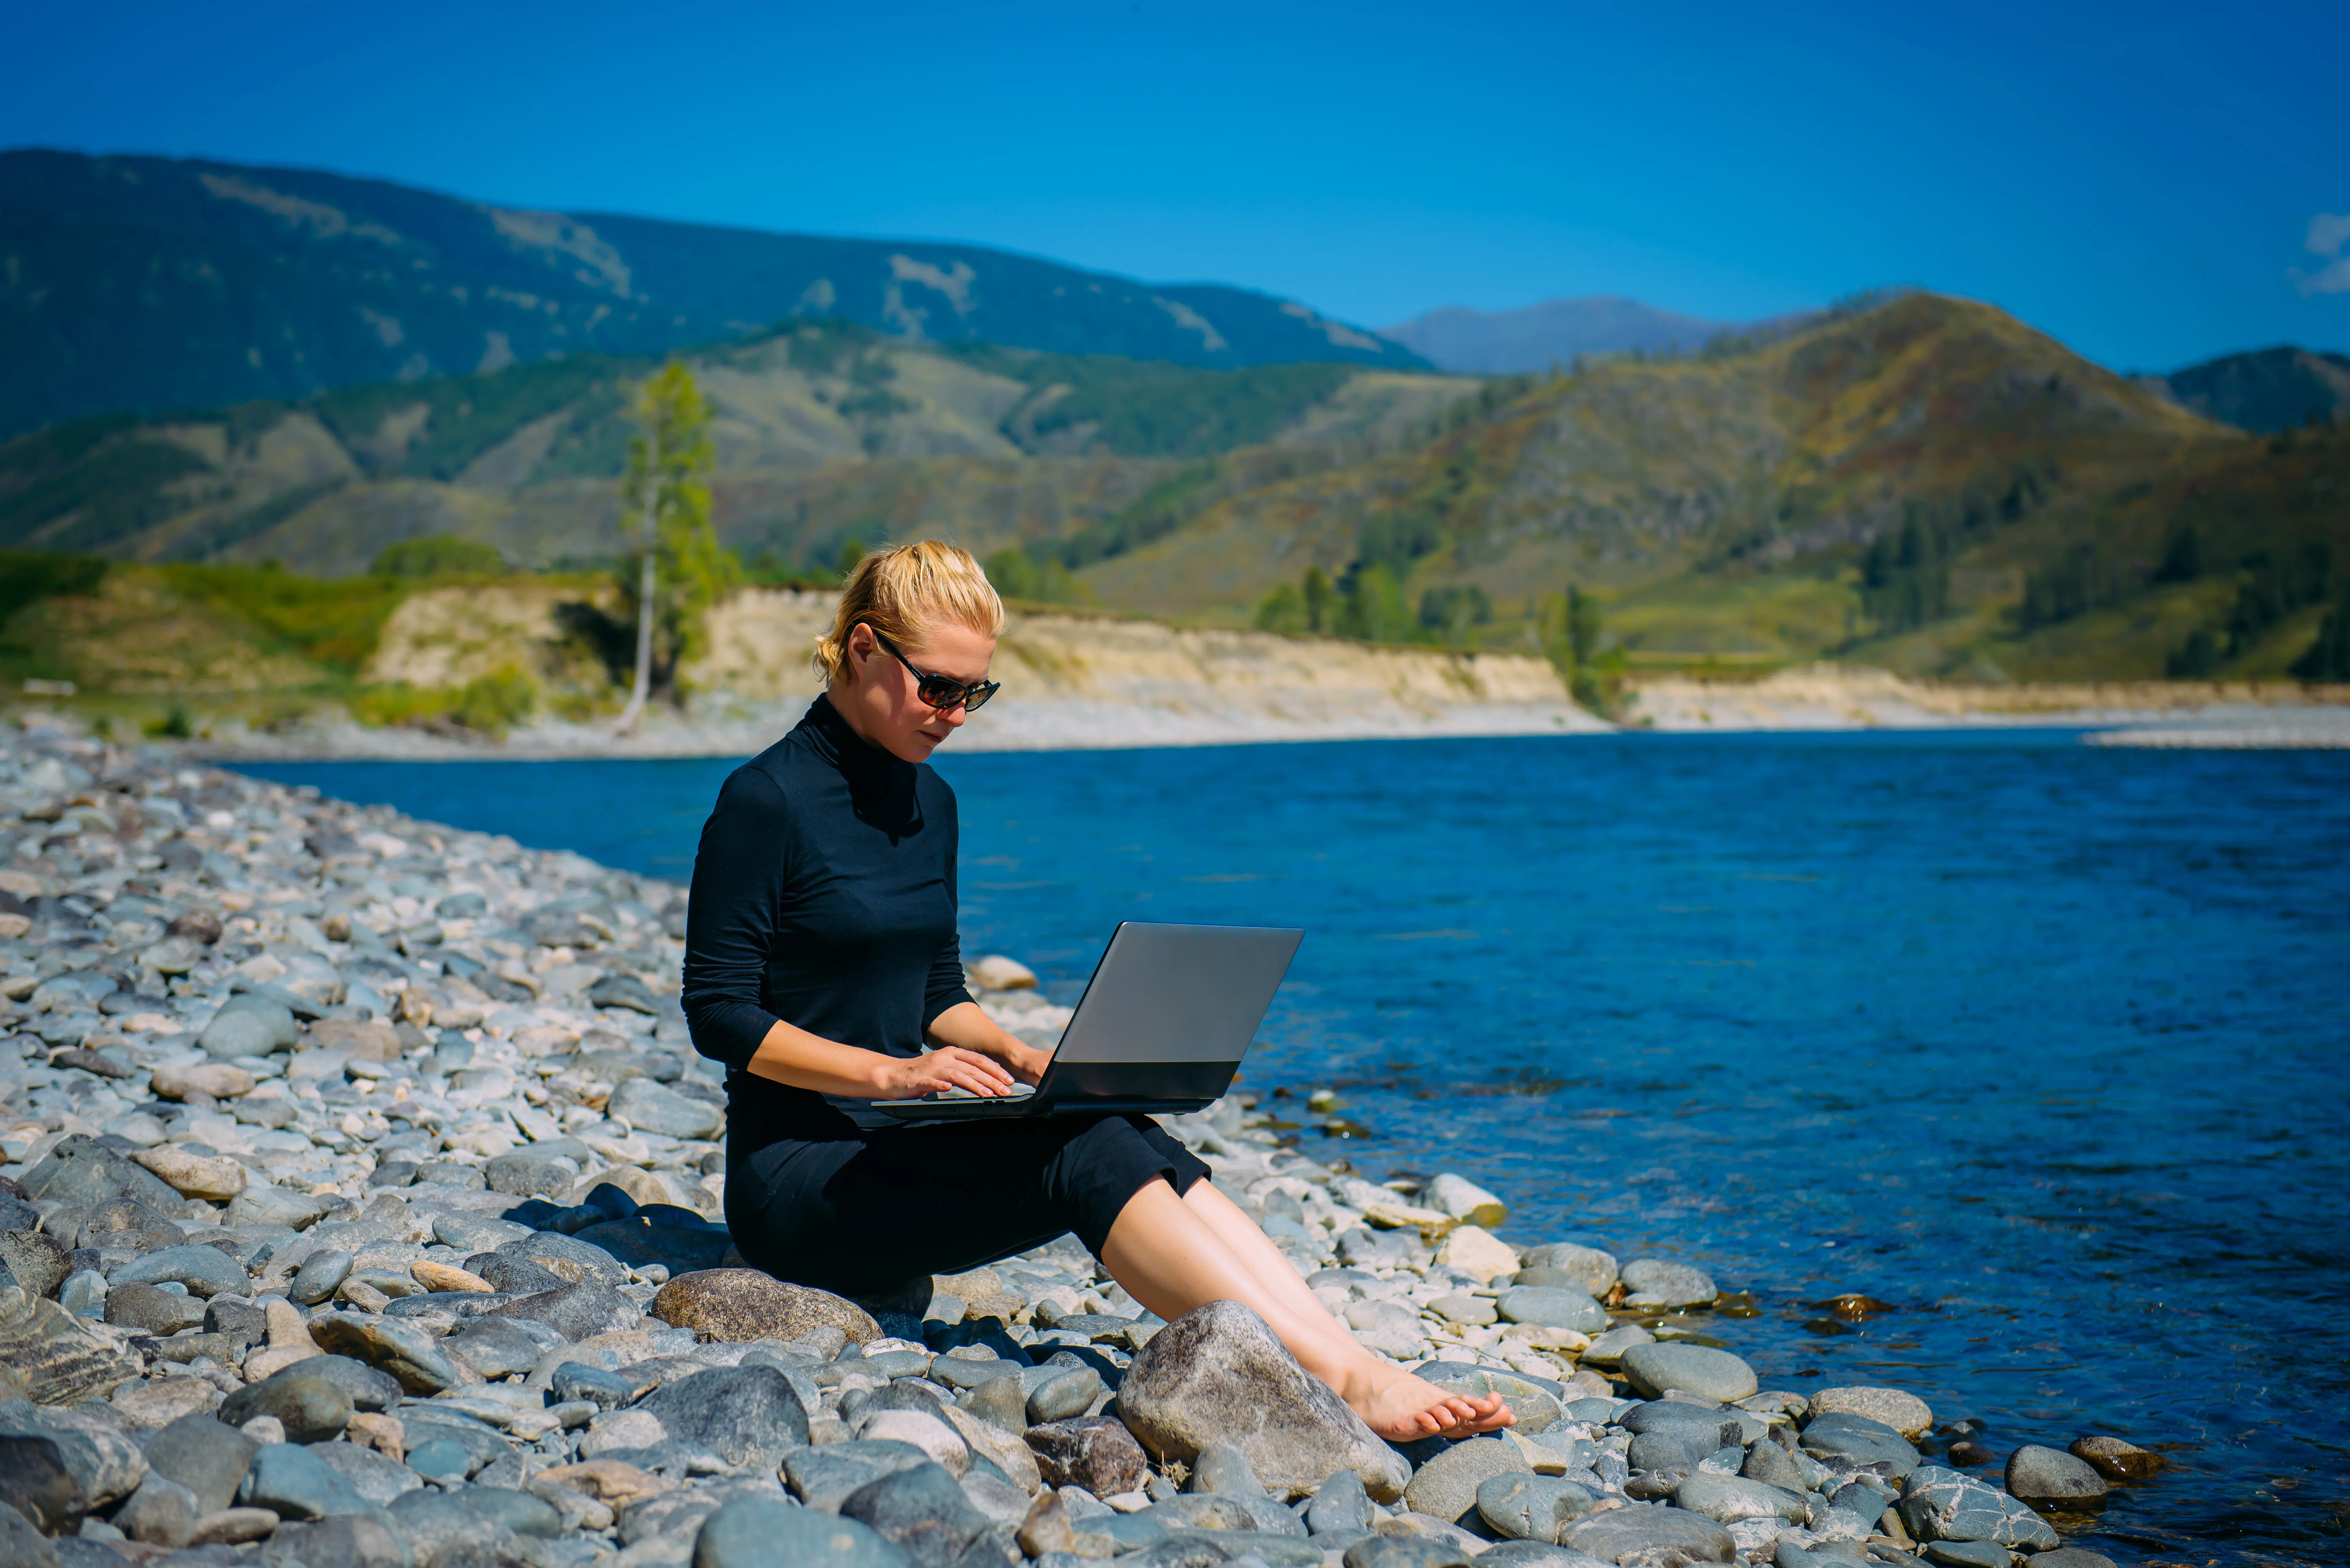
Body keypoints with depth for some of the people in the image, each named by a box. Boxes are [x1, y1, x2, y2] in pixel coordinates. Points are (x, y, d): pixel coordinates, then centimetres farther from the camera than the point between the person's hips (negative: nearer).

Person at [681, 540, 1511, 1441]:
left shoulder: (929, 802, 12)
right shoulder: (765, 801, -11)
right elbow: (720, 1015, -14)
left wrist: (1016, 1056, -1)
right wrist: (889, 1071, -24)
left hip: (897, 1148, 7)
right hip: (795, 1174, -7)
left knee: (1142, 1148, -20)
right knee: (1089, 1156, -28)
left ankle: (1363, 1368, -32)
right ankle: (1348, 1391, -35)